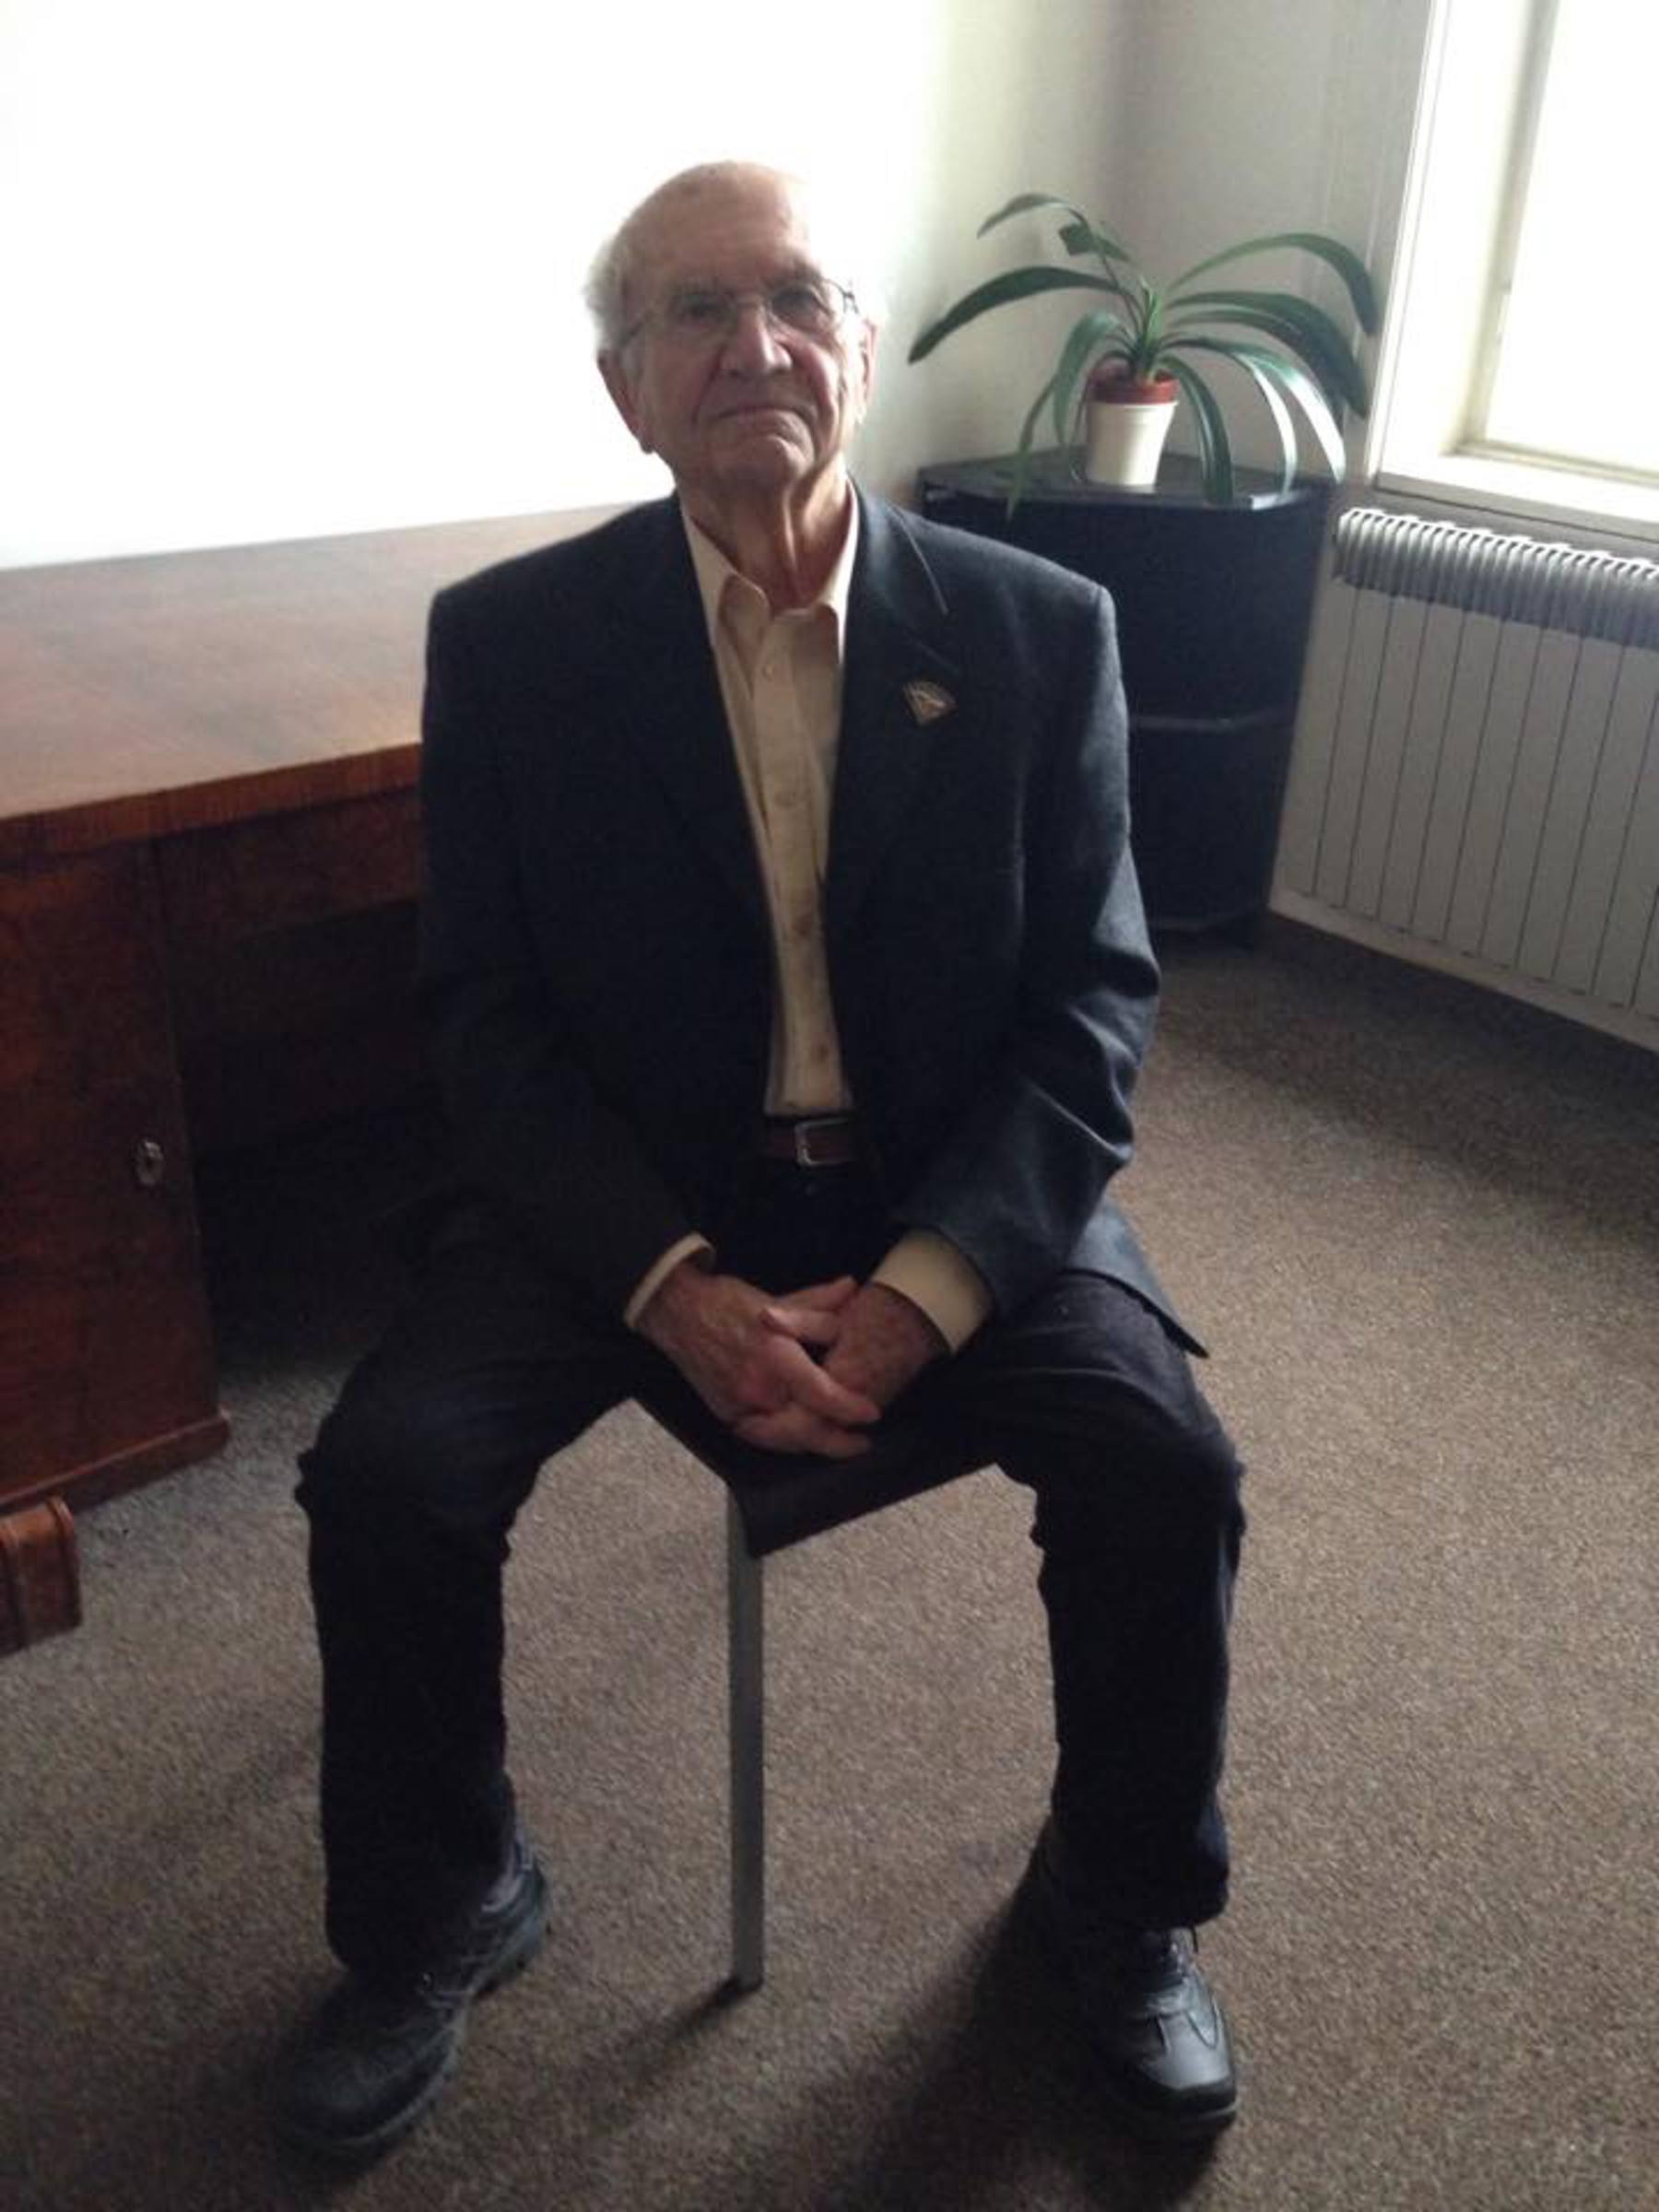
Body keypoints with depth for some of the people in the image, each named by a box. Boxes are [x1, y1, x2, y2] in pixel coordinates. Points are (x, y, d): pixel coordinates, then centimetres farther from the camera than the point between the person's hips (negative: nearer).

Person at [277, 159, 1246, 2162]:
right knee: (387, 1473, -20)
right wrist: (679, 1288, -20)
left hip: (954, 1190, 1)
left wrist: (917, 1294, -20)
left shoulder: (1037, 631, -4)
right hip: (625, 1191, 0)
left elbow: (1091, 1004, -5)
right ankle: (441, 1910, 12)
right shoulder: (510, 638, -5)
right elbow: (486, 1010, -5)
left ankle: (1117, 1906, 12)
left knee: (1165, 1470, -21)